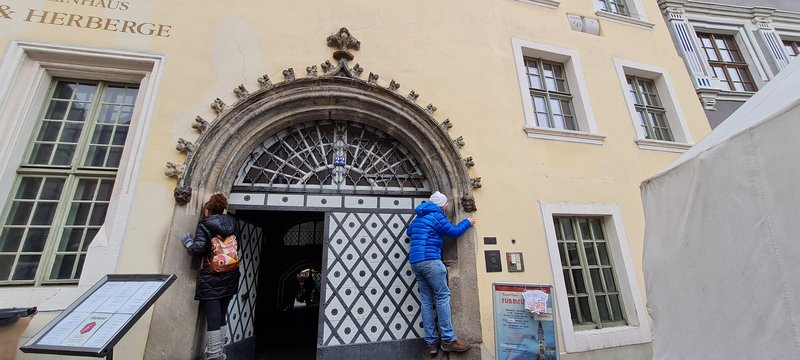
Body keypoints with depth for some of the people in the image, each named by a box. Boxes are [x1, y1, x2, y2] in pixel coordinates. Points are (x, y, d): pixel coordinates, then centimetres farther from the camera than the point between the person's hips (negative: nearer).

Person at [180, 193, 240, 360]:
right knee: (221, 315, 18)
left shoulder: (204, 226, -9)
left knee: (212, 317, 2)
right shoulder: (231, 224, 6)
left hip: (210, 278, -5)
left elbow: (198, 249, -16)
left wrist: (188, 242, 3)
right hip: (230, 277, 6)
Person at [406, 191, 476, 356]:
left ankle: (431, 342, 9)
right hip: (430, 260, -8)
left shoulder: (419, 216, 19)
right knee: (443, 296, -3)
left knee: (426, 300, 7)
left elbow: (409, 231, 33)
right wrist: (468, 222, 17)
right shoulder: (436, 216, -5)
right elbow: (454, 232, 2)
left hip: (415, 262, 8)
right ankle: (448, 339, -1)